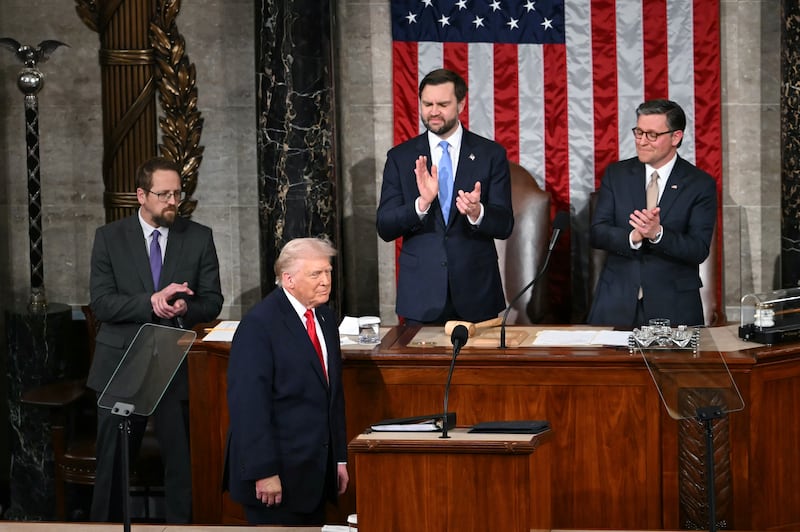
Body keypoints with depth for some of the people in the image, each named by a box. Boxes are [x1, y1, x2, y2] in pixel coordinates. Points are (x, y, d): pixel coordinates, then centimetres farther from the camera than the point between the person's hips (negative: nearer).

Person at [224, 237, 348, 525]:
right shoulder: (258, 325, -15)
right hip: (277, 474, -8)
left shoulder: (325, 317, 12)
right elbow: (249, 405, -19)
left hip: (317, 472, 8)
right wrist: (264, 473, -22)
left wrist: (340, 458, 17)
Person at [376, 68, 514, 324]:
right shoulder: (400, 157, 4)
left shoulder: (491, 154, 2)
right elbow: (384, 228, -2)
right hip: (421, 295, 0)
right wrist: (421, 204, -20)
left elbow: (504, 226, -2)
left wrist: (477, 212, -24)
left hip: (476, 293, 0)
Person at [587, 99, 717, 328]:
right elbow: (597, 233, -1)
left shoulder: (700, 184, -1)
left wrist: (658, 233, -25)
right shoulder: (616, 174, 7)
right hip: (617, 303, 2)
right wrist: (632, 237, -20)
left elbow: (699, 250, -9)